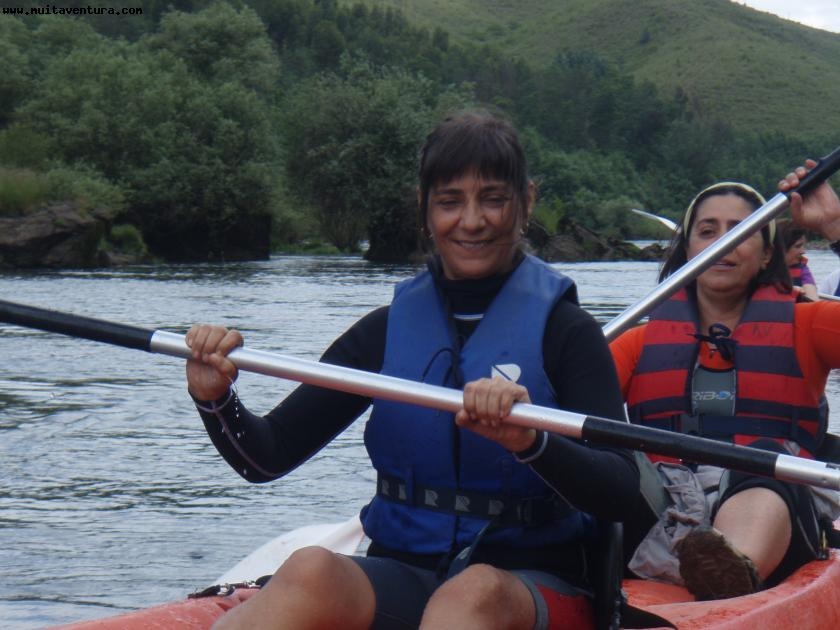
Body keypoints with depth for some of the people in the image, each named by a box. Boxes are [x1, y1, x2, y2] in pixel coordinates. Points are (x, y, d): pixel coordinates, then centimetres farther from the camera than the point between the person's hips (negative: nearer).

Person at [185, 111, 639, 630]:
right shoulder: (389, 329, 8)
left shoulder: (562, 328, -1)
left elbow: (620, 494, -14)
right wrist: (216, 400, -15)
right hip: (400, 577, 3)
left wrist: (530, 441, -33)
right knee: (312, 572, -31)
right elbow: (266, 457, 6)